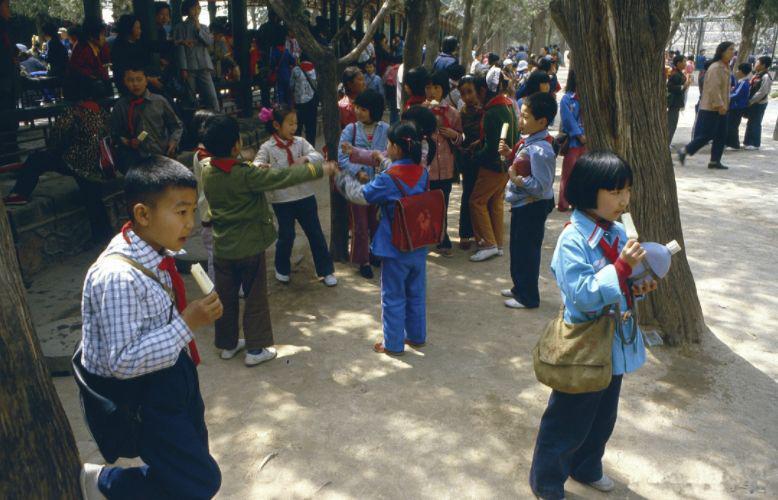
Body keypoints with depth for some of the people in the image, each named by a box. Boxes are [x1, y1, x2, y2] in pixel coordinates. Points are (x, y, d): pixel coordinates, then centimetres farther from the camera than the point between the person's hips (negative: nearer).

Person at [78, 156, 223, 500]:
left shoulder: (157, 253, -5)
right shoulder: (119, 277, -32)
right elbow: (123, 362, -31)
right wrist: (187, 324, -31)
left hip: (168, 370, 8)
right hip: (135, 395, -8)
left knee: (195, 455, 25)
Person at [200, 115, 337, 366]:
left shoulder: (207, 171, -5)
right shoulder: (246, 176, -24)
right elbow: (285, 177, -21)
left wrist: (253, 167, 11)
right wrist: (320, 169, -12)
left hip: (222, 247, 6)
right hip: (249, 247, -6)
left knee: (226, 297, 17)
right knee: (255, 298, 8)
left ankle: (227, 344, 31)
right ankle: (255, 348, 16)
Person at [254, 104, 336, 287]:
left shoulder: (300, 142, -1)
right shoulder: (267, 147, -7)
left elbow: (319, 156, -10)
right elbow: (257, 164, -18)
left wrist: (305, 158, -30)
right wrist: (260, 166, -42)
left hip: (305, 196, 3)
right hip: (282, 199, -2)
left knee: (315, 233, 8)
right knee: (286, 236, 9)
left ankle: (326, 270, 20)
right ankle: (282, 269, 33)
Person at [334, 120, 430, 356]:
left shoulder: (388, 179, -23)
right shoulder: (422, 172, -3)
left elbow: (360, 195, -10)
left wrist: (342, 178, 8)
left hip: (396, 249, -6)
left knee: (393, 298, 9)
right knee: (417, 293, 20)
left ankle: (393, 344, 21)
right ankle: (417, 336, 34)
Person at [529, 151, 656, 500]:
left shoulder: (617, 232, 1)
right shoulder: (573, 239, -24)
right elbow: (583, 295, -29)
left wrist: (637, 288, -9)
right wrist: (622, 268, -33)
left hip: (614, 345, 8)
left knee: (603, 417, 25)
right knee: (568, 422, 9)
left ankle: (586, 468, 49)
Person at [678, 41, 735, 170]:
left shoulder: (725, 67, 14)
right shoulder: (715, 67, -15)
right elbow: (713, 88, -22)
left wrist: (724, 105, 17)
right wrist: (719, 105, -23)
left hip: (721, 107, 9)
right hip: (711, 108, -9)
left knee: (721, 136, 7)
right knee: (706, 135, -7)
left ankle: (715, 161, 12)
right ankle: (684, 151, 6)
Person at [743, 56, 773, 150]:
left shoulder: (766, 77, -17)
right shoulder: (757, 74, 9)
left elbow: (762, 92, -21)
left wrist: (750, 101, -19)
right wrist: (749, 100, 6)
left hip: (759, 103, -8)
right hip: (753, 102, 8)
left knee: (755, 123, -1)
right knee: (751, 122, 14)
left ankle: (755, 144, 8)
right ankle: (748, 142, 24)